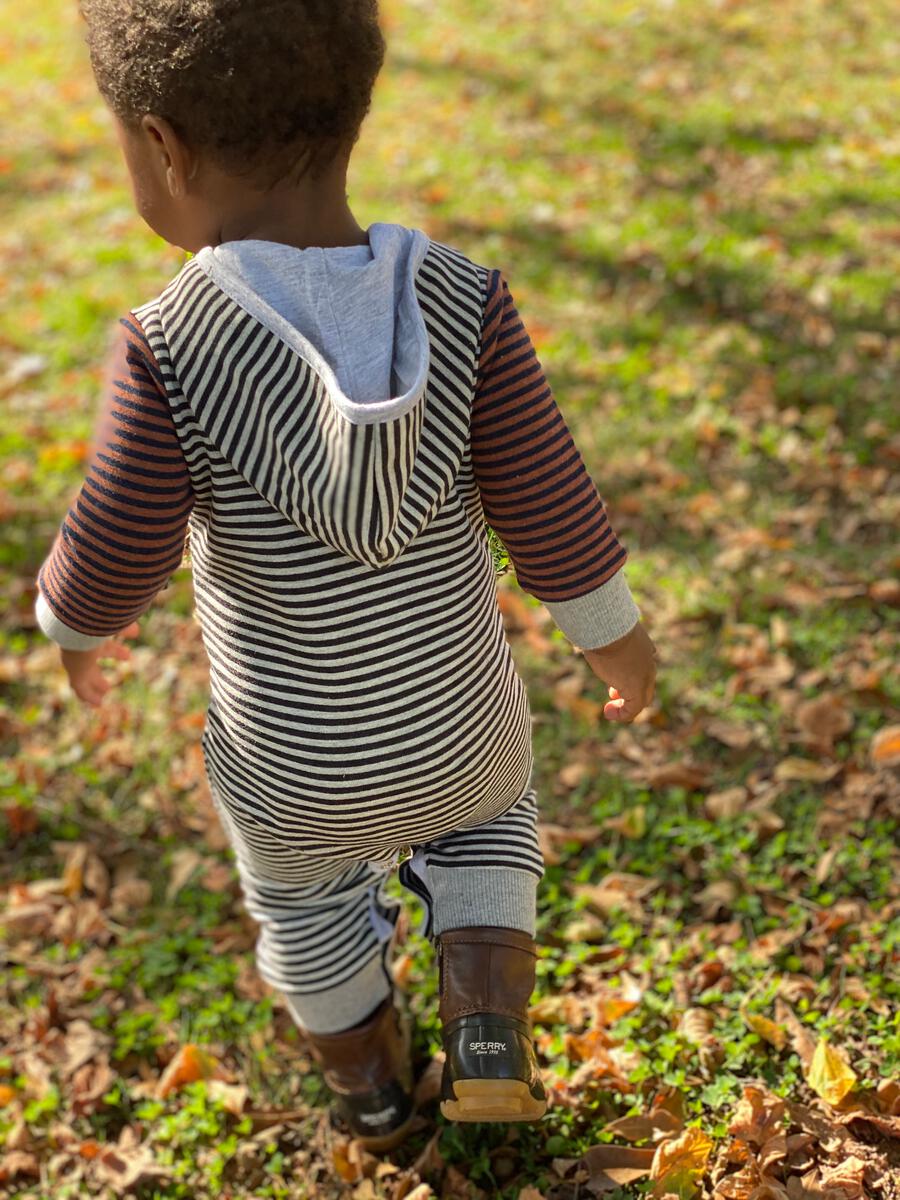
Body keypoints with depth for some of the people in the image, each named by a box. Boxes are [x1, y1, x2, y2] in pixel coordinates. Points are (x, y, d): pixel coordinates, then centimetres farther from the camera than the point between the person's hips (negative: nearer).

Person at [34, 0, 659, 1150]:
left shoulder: (170, 352, -28)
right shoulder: (465, 307, -22)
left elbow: (116, 553, -18)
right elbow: (547, 508, -14)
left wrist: (73, 620, 6)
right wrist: (614, 629, 5)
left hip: (291, 771, -1)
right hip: (459, 731, 1)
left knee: (306, 906, 32)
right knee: (484, 818, 36)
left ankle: (371, 1084, 53)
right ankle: (488, 1031, 22)